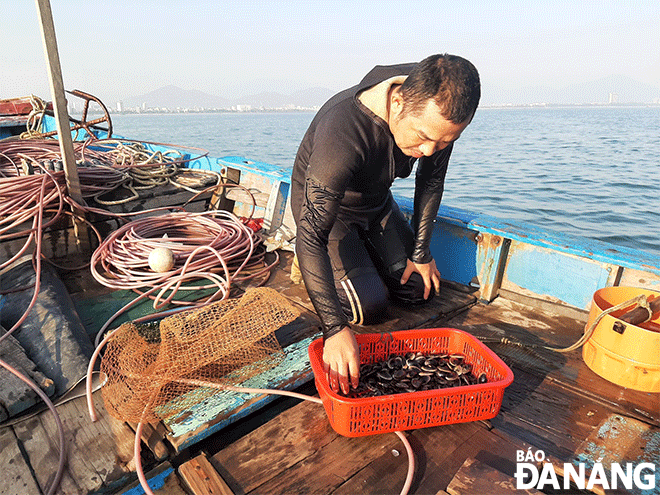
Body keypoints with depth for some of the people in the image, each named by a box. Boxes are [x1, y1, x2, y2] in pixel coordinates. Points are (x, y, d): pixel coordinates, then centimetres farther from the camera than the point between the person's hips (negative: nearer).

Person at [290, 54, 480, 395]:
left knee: (420, 289, 4)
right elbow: (310, 237, -42)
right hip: (325, 207, -5)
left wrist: (421, 252, -3)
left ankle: (360, 255, 26)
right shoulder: (342, 135, -42)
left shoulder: (436, 107, -22)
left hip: (377, 202, 6)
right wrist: (335, 329, -46)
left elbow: (431, 178, -5)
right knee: (369, 307, -17)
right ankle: (312, 268, 11)